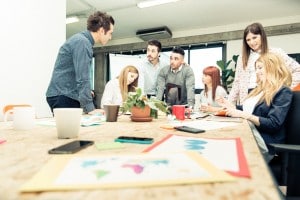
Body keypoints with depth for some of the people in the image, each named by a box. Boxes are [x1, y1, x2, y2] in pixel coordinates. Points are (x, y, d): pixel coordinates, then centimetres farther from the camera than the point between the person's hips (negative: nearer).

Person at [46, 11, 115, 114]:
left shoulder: (81, 39, 15)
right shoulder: (82, 42, -15)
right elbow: (82, 77, -23)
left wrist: (85, 92, 18)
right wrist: (90, 108, -24)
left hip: (67, 94, 9)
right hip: (62, 96, -9)